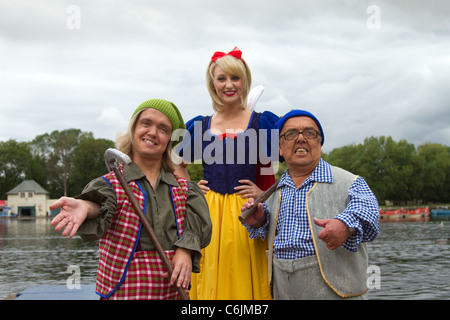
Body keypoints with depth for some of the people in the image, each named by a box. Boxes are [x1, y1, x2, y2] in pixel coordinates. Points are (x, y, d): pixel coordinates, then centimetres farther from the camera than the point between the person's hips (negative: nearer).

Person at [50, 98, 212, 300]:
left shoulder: (183, 188, 11)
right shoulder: (111, 183, 2)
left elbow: (199, 223, -5)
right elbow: (101, 204, -20)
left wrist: (185, 250, -23)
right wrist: (85, 206, -42)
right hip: (123, 292, -3)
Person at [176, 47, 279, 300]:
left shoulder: (263, 122, 4)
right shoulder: (198, 126, 10)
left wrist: (266, 193, -7)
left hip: (247, 216, -2)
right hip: (207, 215, 2)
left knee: (244, 283, 0)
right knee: (210, 283, 4)